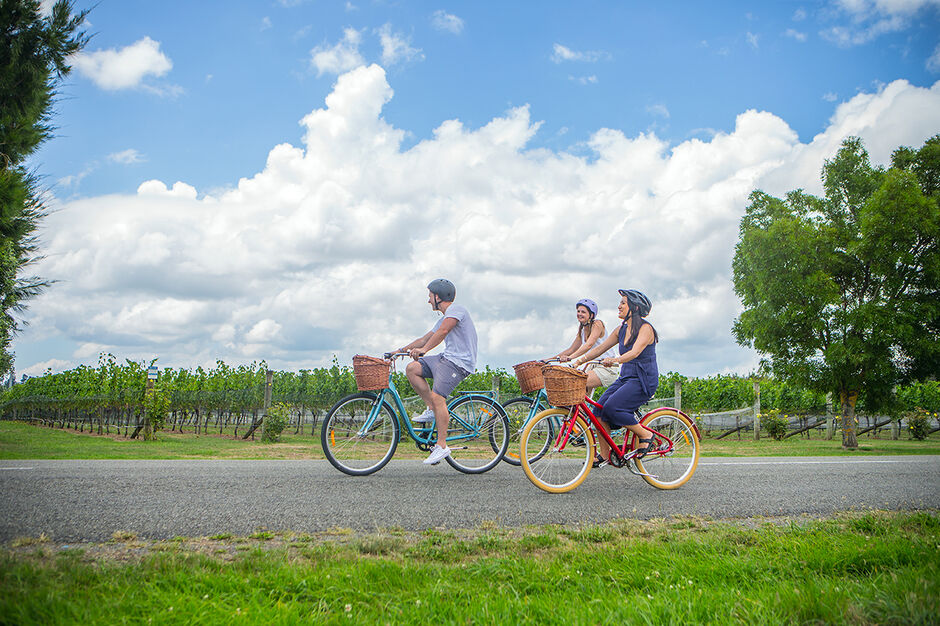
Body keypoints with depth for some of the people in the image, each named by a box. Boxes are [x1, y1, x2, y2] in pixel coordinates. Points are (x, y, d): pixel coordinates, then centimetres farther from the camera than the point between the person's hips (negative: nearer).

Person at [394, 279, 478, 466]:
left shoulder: (457, 310, -8)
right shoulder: (444, 319, 23)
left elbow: (443, 331, -24)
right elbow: (425, 338, 23)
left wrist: (423, 350, -27)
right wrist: (401, 350, 18)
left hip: (459, 362, -10)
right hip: (446, 358, 10)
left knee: (437, 397, -21)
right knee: (412, 369, 0)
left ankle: (442, 446, -16)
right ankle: (432, 410, 3)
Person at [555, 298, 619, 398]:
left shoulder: (597, 324, -12)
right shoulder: (582, 331, 13)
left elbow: (589, 344, -26)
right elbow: (571, 349, 14)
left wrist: (570, 357, -38)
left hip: (608, 368, -8)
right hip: (594, 366, 8)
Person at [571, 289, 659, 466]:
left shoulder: (645, 328, -13)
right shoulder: (622, 330, 10)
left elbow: (635, 352, -29)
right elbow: (600, 348, 10)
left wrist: (615, 360, -46)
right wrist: (578, 361, 1)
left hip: (644, 380, -8)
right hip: (626, 378, 8)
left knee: (611, 407, -25)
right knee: (599, 410, -8)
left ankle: (645, 435, -7)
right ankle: (604, 455, 3)